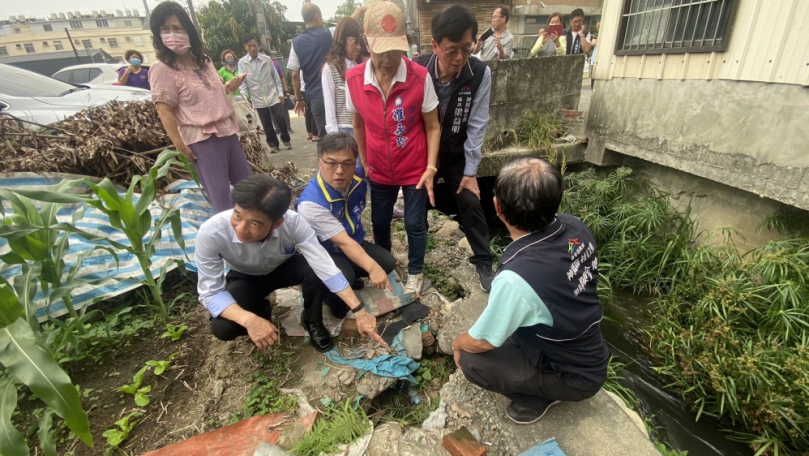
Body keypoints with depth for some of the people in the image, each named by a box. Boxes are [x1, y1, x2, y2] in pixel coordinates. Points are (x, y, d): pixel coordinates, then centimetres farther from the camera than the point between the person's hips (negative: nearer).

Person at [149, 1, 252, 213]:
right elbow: (164, 112, -13)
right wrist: (180, 146, -17)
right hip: (201, 140, -7)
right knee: (221, 195, 0)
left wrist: (231, 86, 2)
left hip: (227, 132, 7)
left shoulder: (204, 61, 9)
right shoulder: (162, 69, -10)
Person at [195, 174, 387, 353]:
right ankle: (261, 310, 9)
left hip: (284, 267, 0)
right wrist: (250, 320, -45)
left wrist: (359, 310, -39)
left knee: (314, 268, -32)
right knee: (222, 327, -26)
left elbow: (325, 267, -35)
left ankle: (312, 321, -2)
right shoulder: (211, 233, -35)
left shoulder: (293, 222, -36)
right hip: (245, 278, 0)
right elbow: (210, 291, -28)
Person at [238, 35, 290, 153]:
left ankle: (286, 140, 20)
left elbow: (276, 77, 6)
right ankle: (273, 144, 23)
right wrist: (245, 99, -10)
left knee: (280, 120, -4)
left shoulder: (267, 59, 1)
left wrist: (280, 93, 1)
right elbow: (242, 82, -2)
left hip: (273, 96, 0)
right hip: (257, 99, 0)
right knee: (266, 124, 7)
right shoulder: (242, 63, -2)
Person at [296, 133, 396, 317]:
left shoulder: (358, 176, -17)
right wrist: (372, 267, -49)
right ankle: (334, 297, 4)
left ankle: (350, 277, 13)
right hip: (325, 253, -6)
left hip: (356, 243, 6)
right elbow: (343, 242, -38)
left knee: (387, 262, -13)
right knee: (343, 279, -33)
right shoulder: (310, 203, -34)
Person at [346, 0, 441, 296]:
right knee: (379, 222, 19)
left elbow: (433, 126, -9)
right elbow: (358, 124, 4)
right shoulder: (353, 79, -11)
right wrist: (363, 162, 8)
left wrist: (431, 167, -15)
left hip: (415, 170, -2)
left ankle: (415, 272, 35)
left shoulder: (420, 77, -17)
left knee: (415, 224, 9)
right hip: (379, 171, 3)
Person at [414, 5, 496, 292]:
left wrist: (470, 172, -11)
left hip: (457, 156, 0)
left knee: (471, 203, -3)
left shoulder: (481, 74, -18)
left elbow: (476, 126, -14)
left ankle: (484, 262, 16)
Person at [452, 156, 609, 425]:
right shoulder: (575, 227, -17)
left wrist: (457, 343, 1)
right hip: (591, 355, 7)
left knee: (471, 361, -11)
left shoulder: (516, 277, -39)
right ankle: (549, 387, 20)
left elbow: (481, 342, -21)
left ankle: (539, 398, 9)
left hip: (575, 376, -7)